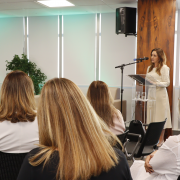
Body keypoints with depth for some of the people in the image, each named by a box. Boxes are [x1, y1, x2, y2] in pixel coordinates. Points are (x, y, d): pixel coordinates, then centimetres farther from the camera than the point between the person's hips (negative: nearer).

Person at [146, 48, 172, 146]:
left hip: (160, 95, -6)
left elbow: (167, 83, -9)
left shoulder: (164, 68, -4)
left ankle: (161, 139, 5)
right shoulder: (149, 68, 16)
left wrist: (157, 83, -24)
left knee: (160, 116, -3)